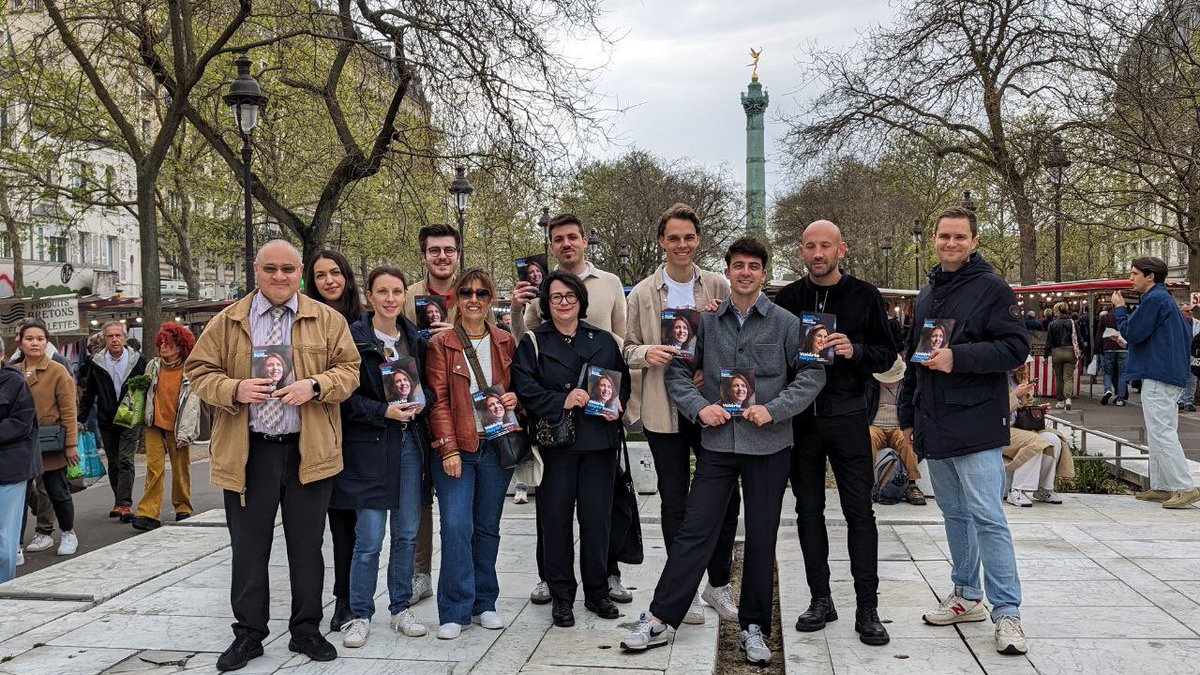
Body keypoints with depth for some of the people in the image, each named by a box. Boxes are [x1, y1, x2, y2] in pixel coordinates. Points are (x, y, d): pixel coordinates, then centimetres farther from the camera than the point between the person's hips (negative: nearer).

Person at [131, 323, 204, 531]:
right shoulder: (153, 366, 7)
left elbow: (192, 402, -6)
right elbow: (145, 392, 17)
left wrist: (184, 432, -10)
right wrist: (143, 417, 9)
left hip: (177, 427, -2)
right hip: (155, 424, 2)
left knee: (181, 469, 6)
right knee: (154, 467, -5)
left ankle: (183, 508, 22)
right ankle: (148, 513, -7)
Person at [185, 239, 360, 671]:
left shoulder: (327, 320, 5)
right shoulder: (228, 321, 6)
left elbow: (349, 370, 2)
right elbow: (199, 372, 5)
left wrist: (314, 386, -17)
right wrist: (234, 389, -15)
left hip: (308, 451, 0)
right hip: (247, 453, 0)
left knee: (307, 547, 9)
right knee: (248, 549, 8)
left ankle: (306, 630, 23)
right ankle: (248, 634, 22)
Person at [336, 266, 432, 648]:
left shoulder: (415, 338, 10)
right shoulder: (353, 338, -6)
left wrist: (420, 403, -4)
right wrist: (383, 412, -19)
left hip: (410, 442, 5)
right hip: (369, 446, -5)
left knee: (407, 534, 10)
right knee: (369, 538, -3)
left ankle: (401, 610, 24)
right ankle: (359, 616, 12)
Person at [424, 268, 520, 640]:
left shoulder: (506, 342, 9)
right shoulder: (441, 344, 0)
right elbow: (438, 400, -5)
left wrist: (514, 398, -3)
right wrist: (448, 448, -12)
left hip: (496, 445, 3)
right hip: (455, 447, -3)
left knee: (488, 527, 9)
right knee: (456, 526, -9)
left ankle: (484, 604, 21)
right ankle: (456, 611, 1)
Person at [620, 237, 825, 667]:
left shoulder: (786, 323, 0)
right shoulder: (707, 321, 4)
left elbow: (812, 375, -1)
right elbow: (678, 371, 9)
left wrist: (773, 410, -13)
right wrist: (699, 407, -8)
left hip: (769, 446, -1)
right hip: (717, 442, 1)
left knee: (762, 537, 8)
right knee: (694, 531, 1)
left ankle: (754, 626, 23)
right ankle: (658, 620, 8)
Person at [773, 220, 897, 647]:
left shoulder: (864, 296, 1)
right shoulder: (788, 298, 6)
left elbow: (887, 353, 3)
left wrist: (855, 351, -16)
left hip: (848, 415, -2)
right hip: (800, 416, 2)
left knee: (859, 511, -1)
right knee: (809, 510, 8)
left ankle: (867, 609, 7)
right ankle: (820, 599, 20)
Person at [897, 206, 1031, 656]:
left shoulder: (992, 289, -6)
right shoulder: (927, 295, 17)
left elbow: (1016, 347, -14)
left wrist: (958, 358, -23)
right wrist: (908, 415, 21)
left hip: (976, 424, -7)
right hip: (933, 426, 7)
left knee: (987, 517, -8)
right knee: (954, 513, 15)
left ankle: (1006, 612, 0)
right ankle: (966, 596, 27)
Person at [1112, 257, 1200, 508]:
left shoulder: (1154, 299, -13)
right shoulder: (1165, 298, 18)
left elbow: (1131, 333, -15)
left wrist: (1120, 308, -2)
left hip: (1157, 378, -11)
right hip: (1170, 374, 11)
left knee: (1162, 433, -10)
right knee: (1159, 434, 13)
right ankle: (1160, 487, 16)